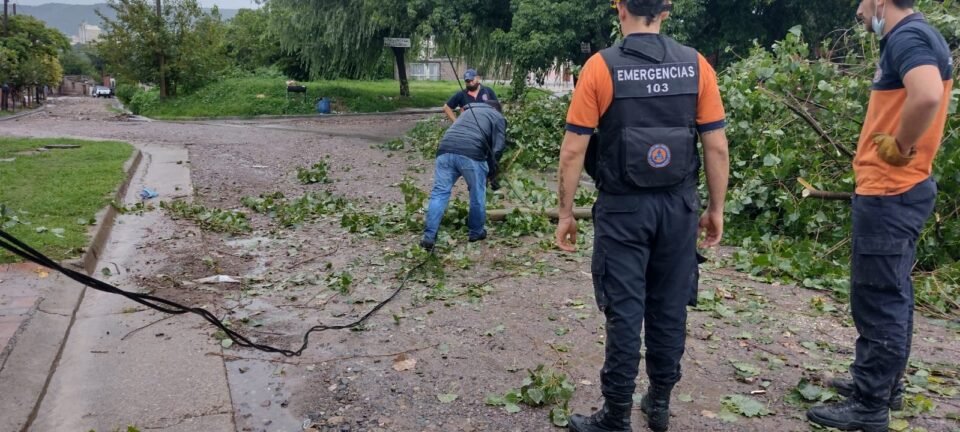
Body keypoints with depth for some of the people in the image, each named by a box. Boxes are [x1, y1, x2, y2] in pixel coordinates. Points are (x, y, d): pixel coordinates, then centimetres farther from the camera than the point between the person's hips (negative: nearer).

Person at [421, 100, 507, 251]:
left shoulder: (469, 111, 38)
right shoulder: (498, 117, 21)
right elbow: (498, 148, 9)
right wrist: (490, 170, 20)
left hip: (446, 149, 4)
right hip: (471, 153, -4)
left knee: (439, 192, 5)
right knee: (477, 194, 14)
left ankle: (429, 237, -1)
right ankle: (476, 232, 27)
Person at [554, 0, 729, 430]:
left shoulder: (601, 66, -8)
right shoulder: (696, 65, 0)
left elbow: (573, 151, -9)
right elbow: (717, 147, 1)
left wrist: (566, 212, 1)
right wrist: (716, 208, 11)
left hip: (623, 208, -3)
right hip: (679, 206, 3)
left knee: (624, 313, 4)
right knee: (669, 308, 14)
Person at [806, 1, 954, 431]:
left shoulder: (908, 37, -16)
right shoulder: (909, 38, 15)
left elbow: (928, 96, -35)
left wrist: (900, 147, -20)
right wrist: (892, 145, 12)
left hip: (889, 194, -10)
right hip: (895, 191, 10)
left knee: (876, 300, -3)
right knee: (892, 295, 17)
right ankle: (885, 384, 30)